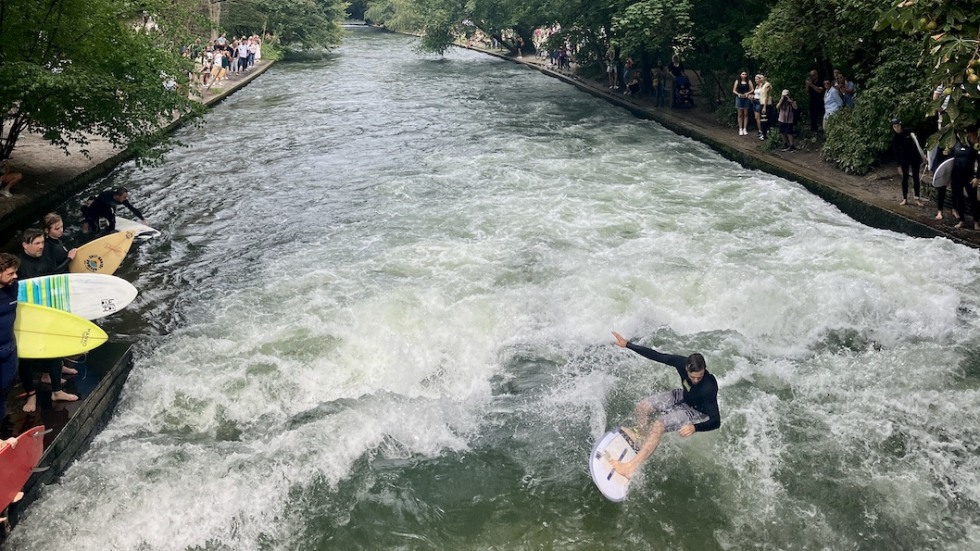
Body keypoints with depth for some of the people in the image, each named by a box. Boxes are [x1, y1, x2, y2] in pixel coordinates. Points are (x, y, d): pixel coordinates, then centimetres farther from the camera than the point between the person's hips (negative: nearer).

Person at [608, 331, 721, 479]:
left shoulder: (709, 387, -39)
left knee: (658, 426, -24)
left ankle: (631, 468, -23)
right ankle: (642, 438, 32)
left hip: (697, 412, -6)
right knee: (642, 407, 3)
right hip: (683, 397, 7)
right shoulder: (682, 362, -27)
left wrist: (695, 428, -53)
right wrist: (627, 344, -16)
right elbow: (656, 356, -16)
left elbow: (716, 421, -36)